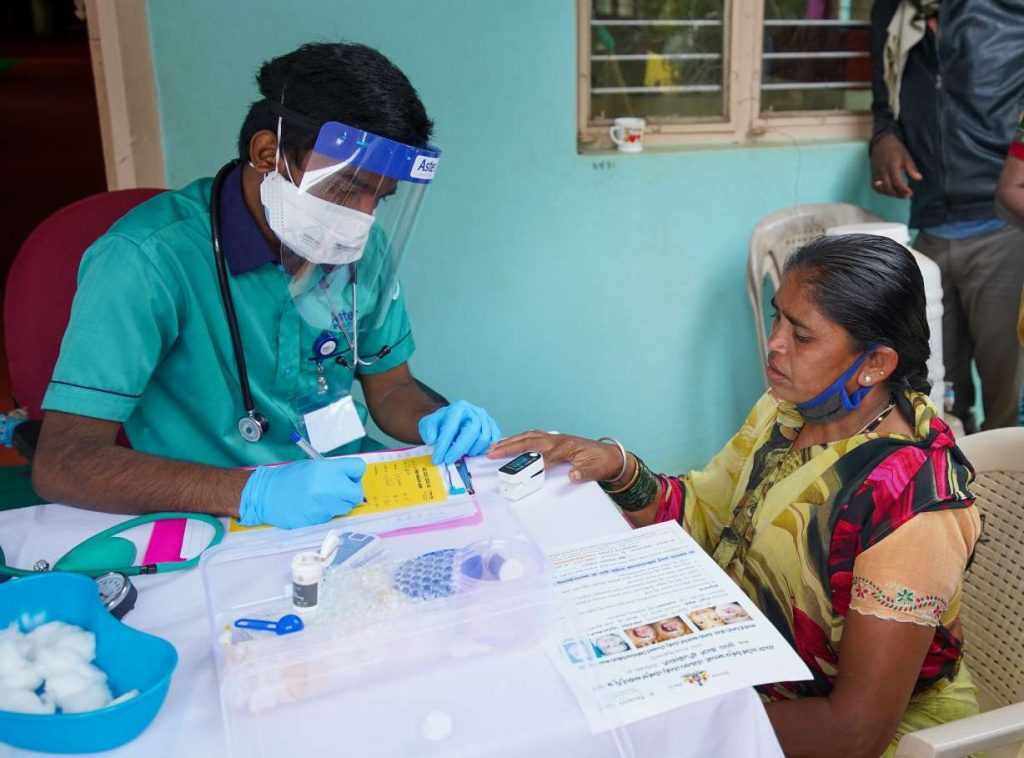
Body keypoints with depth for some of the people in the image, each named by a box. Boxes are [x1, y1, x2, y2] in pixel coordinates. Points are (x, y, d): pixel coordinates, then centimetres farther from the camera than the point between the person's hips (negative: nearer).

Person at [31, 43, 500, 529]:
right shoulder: (150, 258, -18)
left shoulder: (362, 247, 0)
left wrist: (438, 421, -10)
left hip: (354, 497, 4)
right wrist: (250, 493, -34)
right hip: (220, 527, -3)